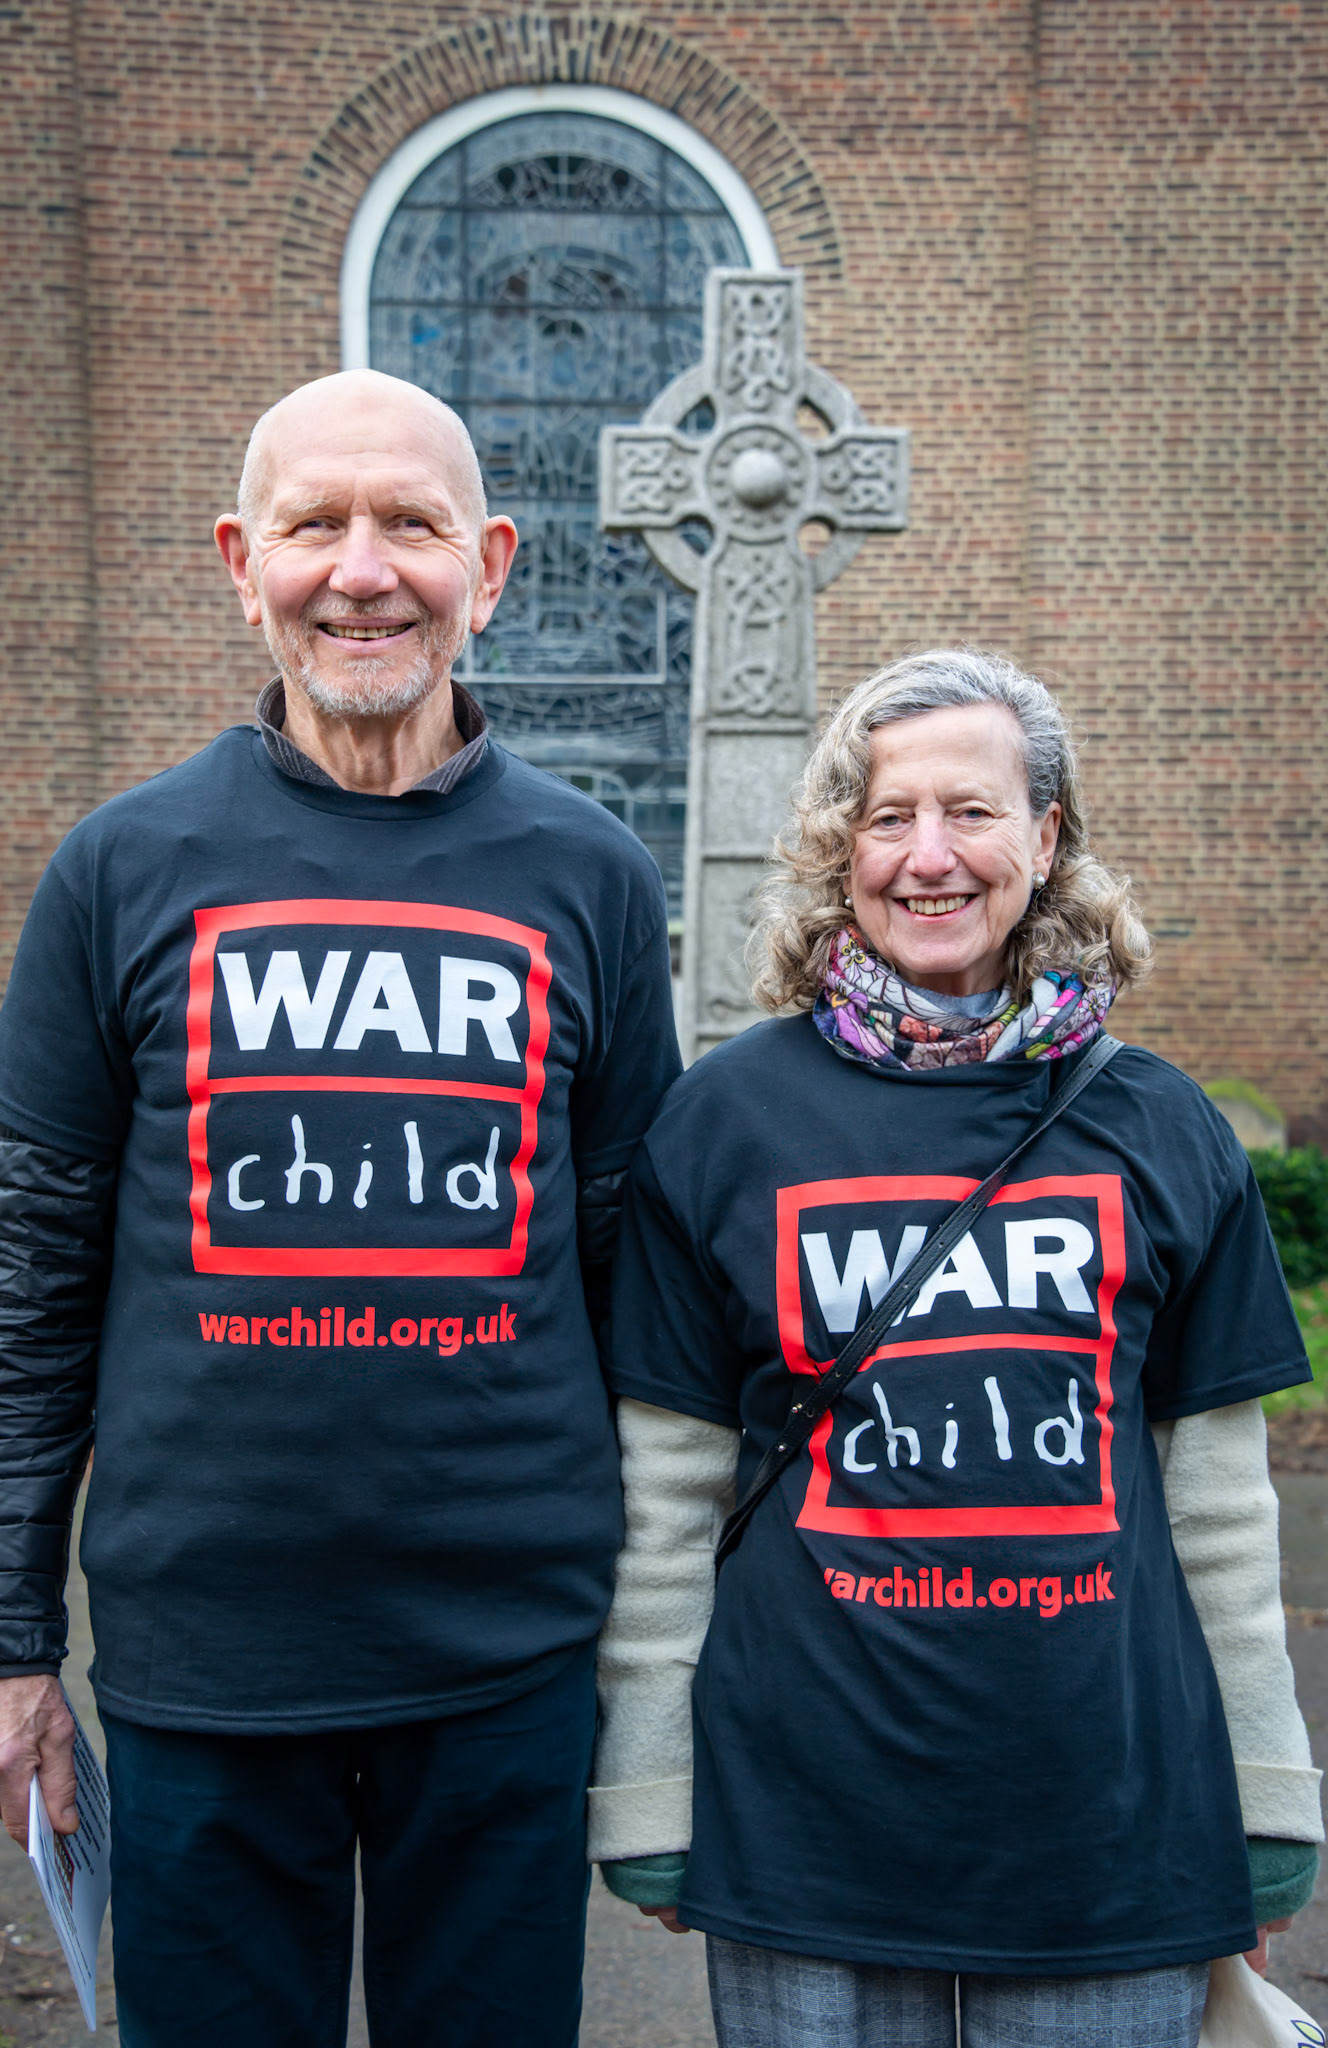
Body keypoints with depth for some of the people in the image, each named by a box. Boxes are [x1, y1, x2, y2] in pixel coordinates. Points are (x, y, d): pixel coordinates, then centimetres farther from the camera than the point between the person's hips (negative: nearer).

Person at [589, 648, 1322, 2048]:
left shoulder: (1157, 1128, 1)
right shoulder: (724, 1117, -3)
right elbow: (663, 1485, 0)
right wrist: (645, 1787, 1)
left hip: (1110, 1813, 2)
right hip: (803, 1813, -1)